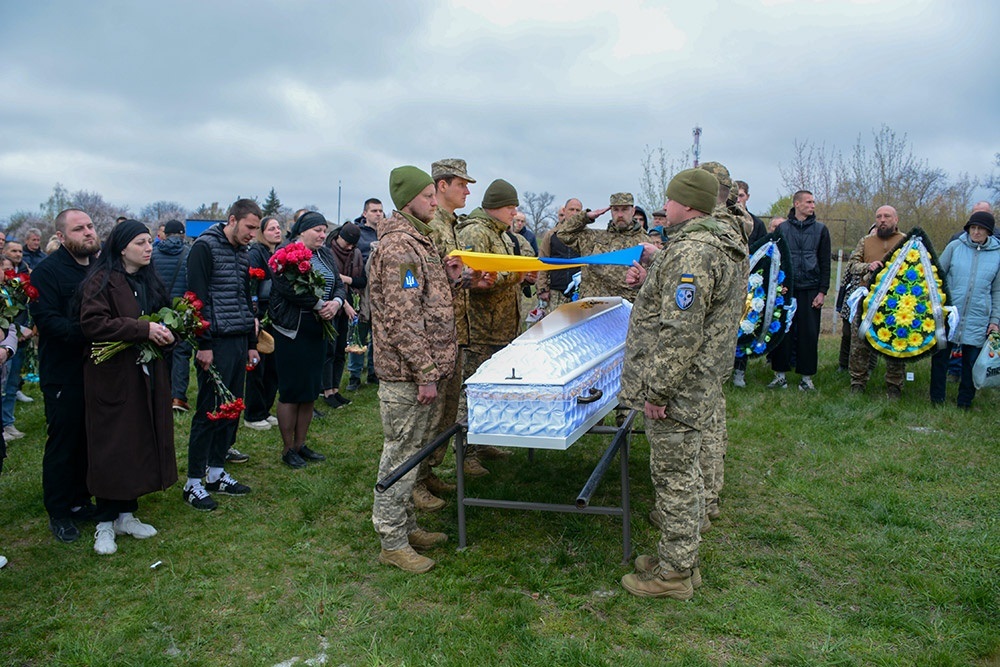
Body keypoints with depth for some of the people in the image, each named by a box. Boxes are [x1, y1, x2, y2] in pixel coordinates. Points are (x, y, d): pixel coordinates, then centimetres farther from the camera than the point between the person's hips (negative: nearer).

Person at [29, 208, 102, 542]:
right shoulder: (47, 271, -9)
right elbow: (45, 319, -18)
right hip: (63, 373, -6)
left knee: (91, 439, 12)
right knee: (63, 442, 3)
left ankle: (80, 500, 27)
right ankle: (58, 513, 16)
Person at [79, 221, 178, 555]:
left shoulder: (149, 280, 14)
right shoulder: (101, 281, -9)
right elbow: (92, 324, -20)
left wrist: (166, 330, 0)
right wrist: (143, 329, -24)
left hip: (148, 374, 7)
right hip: (112, 376, -7)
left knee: (141, 443, 9)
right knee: (111, 448, -1)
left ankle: (126, 514, 22)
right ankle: (105, 523, 11)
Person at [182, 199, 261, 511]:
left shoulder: (243, 253, 16)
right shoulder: (205, 247, -8)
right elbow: (197, 298, -14)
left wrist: (252, 343, 16)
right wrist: (203, 344, -17)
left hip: (239, 343, 8)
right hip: (216, 343, -8)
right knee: (209, 412, -3)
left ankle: (216, 472, 23)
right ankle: (193, 482, 7)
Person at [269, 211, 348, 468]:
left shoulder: (326, 255, 14)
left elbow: (339, 284, 10)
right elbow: (288, 288, -22)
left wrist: (337, 302, -12)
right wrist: (318, 304, -19)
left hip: (318, 330, 7)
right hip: (292, 331, -7)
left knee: (311, 391, 12)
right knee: (291, 391, -1)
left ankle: (300, 444, 24)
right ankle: (288, 448, 12)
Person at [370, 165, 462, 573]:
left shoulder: (418, 240, 16)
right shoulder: (398, 246, -17)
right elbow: (402, 318, -22)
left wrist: (449, 276, 4)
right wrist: (425, 374, -21)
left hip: (421, 370, 10)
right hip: (406, 375, -10)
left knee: (413, 449, 18)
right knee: (402, 455, 0)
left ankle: (406, 526, 32)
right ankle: (392, 543, 13)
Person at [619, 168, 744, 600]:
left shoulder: (691, 252, -22)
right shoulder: (722, 245, 13)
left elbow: (680, 332, -27)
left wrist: (656, 390, -22)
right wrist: (651, 273, 19)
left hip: (677, 390, -11)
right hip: (698, 386, 11)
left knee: (675, 478, 2)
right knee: (684, 474, 20)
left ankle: (673, 572, 16)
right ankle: (681, 558, 34)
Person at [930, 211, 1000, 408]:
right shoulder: (955, 247, 0)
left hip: (977, 320, 1)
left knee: (971, 362, 6)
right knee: (940, 357, 4)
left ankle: (964, 403, 20)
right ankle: (937, 399, 17)